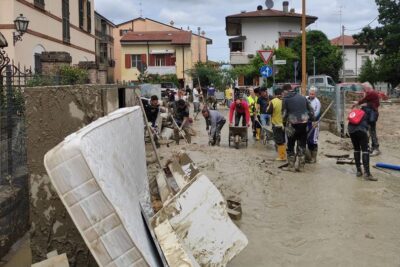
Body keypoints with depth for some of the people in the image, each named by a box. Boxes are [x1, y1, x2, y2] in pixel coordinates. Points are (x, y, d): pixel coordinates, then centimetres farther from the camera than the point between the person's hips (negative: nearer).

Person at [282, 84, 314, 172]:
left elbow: (284, 114, -6)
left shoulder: (286, 99, -4)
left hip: (293, 125, -4)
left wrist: (285, 124, 8)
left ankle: (291, 166, 10)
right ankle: (301, 166, 16)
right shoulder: (302, 97, 10)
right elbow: (311, 110, 11)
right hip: (304, 124, 4)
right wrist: (312, 119, 20)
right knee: (302, 146, 13)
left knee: (290, 146, 10)